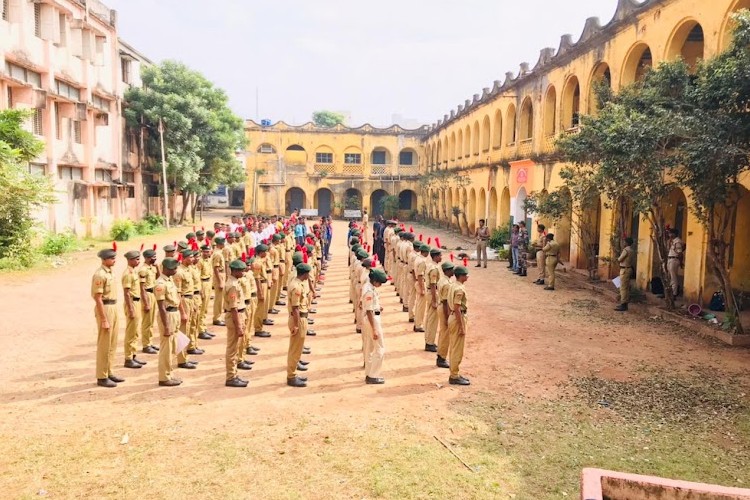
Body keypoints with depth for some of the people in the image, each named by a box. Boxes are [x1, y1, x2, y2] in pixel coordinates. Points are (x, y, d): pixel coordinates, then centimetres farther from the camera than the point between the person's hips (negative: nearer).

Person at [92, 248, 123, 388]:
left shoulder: (109, 272, 11)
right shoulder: (100, 275, -17)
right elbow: (98, 299, -19)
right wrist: (104, 320, -20)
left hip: (113, 308, 9)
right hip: (105, 309, -9)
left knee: (112, 344, 15)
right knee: (104, 345, -2)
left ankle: (109, 373, 24)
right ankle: (102, 377, 6)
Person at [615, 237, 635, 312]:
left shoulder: (626, 250, -15)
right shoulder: (632, 251, 13)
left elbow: (619, 259, -12)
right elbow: (633, 262, 15)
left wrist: (618, 258, 9)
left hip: (625, 269, -9)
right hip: (629, 269, 9)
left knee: (623, 287, -8)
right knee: (626, 287, 12)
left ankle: (623, 305, -9)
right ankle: (625, 303, 17)